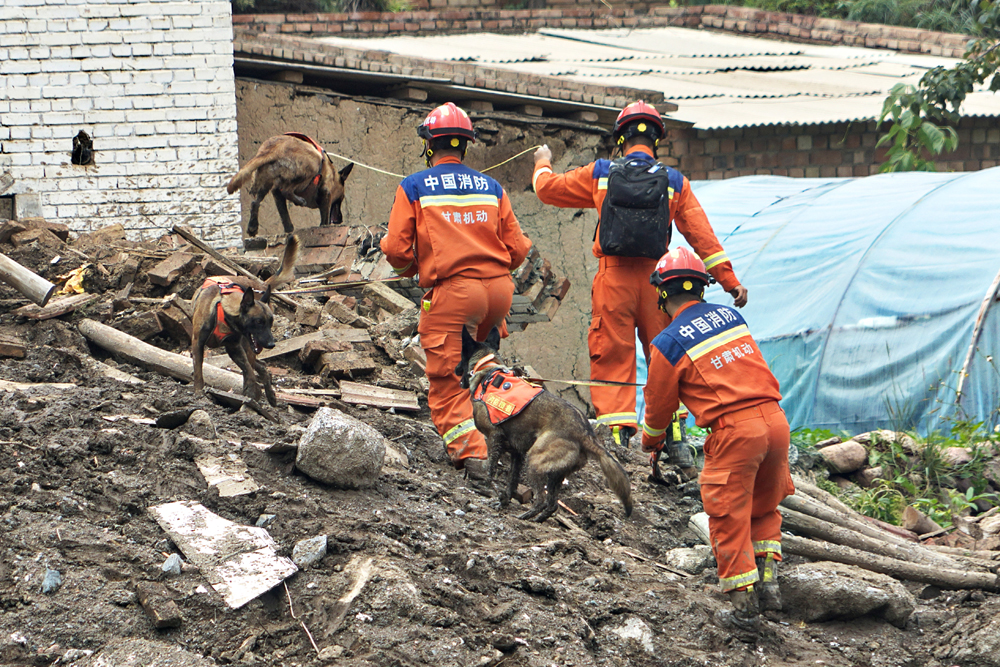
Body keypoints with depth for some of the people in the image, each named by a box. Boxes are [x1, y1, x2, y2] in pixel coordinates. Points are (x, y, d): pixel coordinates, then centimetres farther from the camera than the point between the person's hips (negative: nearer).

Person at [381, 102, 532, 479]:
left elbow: (395, 250, -1)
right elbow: (518, 249, 12)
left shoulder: (413, 188, 3)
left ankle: (469, 451, -10)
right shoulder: (491, 188, 13)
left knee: (446, 381, 1)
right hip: (499, 289, 4)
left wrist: (413, 270, 21)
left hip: (451, 292, -4)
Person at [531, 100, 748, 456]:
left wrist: (543, 164, 41)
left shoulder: (600, 174, 5)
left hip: (613, 277, -1)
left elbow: (548, 188, 18)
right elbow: (702, 236, 3)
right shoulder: (675, 182, 5)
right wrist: (729, 281, 6)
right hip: (655, 279, 1)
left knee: (612, 359, 3)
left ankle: (618, 436, -3)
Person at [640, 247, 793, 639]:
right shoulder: (730, 315, 13)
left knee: (729, 519, 6)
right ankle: (769, 584, 18)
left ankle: (744, 609, 7)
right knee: (764, 508, 24)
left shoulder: (668, 343, -3)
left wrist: (650, 440, 31)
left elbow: (659, 404, 10)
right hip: (774, 418, 6)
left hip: (734, 431, -6)